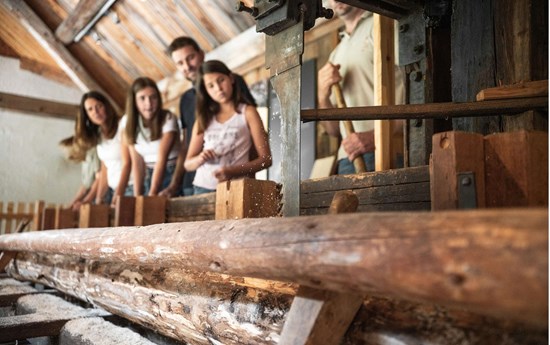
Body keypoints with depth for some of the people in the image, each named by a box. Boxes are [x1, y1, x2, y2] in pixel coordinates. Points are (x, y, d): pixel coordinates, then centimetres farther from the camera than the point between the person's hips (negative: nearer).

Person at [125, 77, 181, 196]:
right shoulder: (132, 125, 2)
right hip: (150, 176, 4)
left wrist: (152, 194, -23)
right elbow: (137, 163, -1)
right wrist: (137, 195, -10)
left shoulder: (168, 119, -12)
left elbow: (162, 159, -18)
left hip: (172, 175, -4)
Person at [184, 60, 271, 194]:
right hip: (202, 188, 2)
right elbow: (188, 164, 14)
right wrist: (200, 159, -8)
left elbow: (266, 159, -2)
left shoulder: (247, 112, 4)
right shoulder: (204, 118, 14)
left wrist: (234, 171, -16)